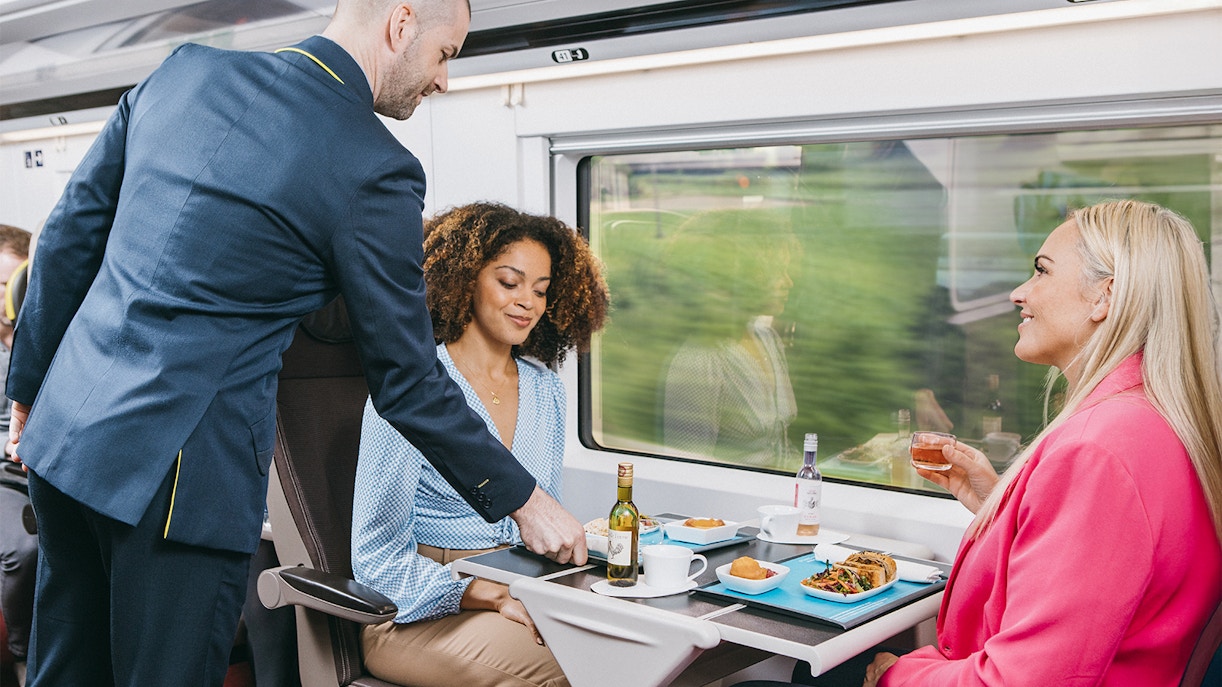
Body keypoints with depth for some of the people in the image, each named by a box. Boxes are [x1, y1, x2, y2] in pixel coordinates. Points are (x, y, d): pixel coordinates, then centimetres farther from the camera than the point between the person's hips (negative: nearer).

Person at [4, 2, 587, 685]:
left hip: (65, 426, 8)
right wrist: (525, 501, 3)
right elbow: (407, 379, -8)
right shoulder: (375, 172, -14)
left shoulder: (185, 70, 5)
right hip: (178, 475, -7)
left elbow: (68, 236, 10)